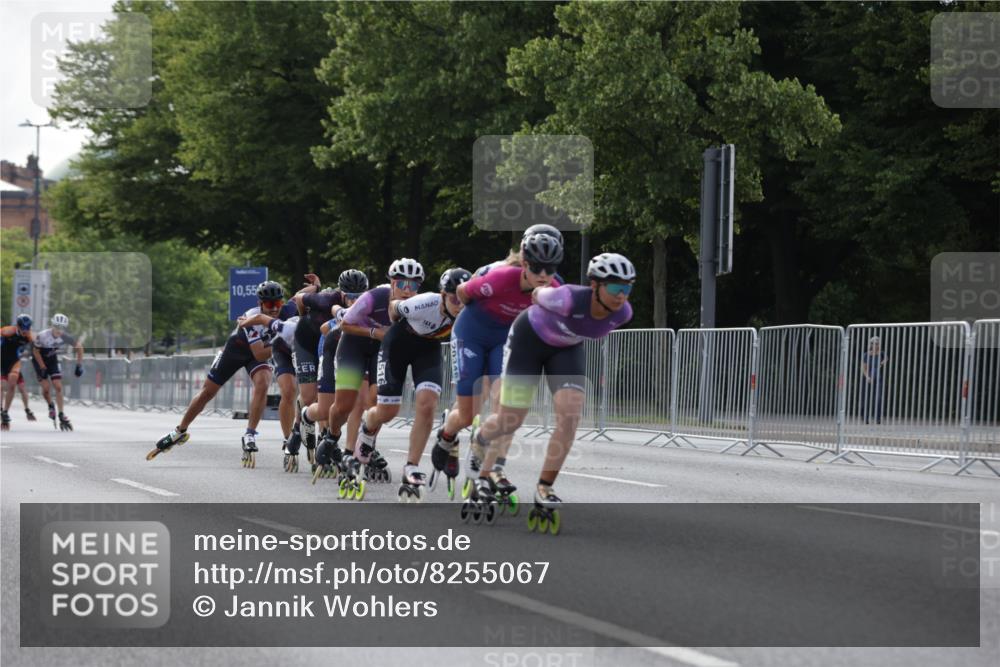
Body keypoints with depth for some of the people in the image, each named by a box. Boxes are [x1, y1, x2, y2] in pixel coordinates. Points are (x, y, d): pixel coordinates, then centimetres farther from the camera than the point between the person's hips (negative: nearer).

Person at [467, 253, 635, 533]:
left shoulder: (622, 313, -25)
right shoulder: (568, 299, -39)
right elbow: (538, 295, -15)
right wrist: (536, 296, 7)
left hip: (568, 349, 4)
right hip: (529, 339, -4)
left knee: (570, 416, -17)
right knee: (510, 422, 1)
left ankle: (544, 489, -5)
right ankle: (479, 440, 37)